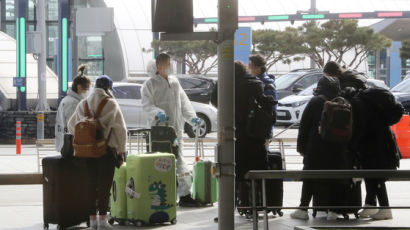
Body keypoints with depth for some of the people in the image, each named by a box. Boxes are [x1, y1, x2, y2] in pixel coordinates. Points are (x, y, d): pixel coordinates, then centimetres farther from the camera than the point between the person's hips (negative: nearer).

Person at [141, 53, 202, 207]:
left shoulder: (174, 82, 18)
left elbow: (183, 102, 20)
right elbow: (146, 105, -6)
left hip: (176, 128, 6)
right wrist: (157, 112, -24)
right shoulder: (150, 84, 0)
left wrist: (192, 118, 7)